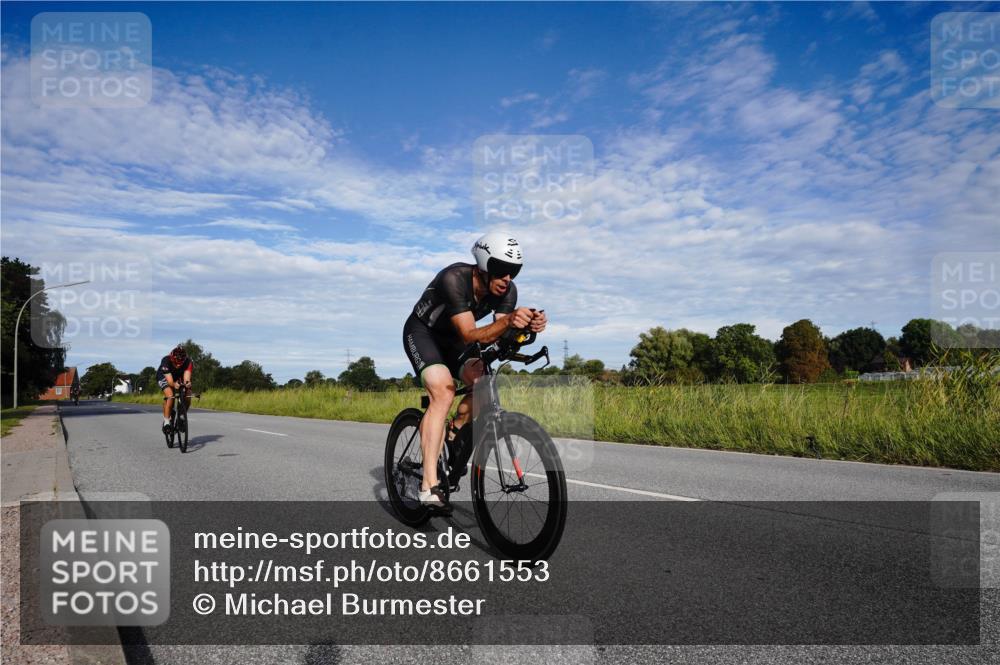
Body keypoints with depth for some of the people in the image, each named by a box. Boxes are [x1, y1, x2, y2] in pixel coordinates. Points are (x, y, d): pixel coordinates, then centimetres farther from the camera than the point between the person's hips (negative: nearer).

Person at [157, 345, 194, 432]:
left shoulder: (188, 362, -33)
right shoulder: (166, 361, -38)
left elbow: (186, 377, -45)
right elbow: (169, 380, -44)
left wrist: (187, 383, -68)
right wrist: (174, 384, -66)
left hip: (178, 377, 2)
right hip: (164, 377, -2)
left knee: (187, 398, -18)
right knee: (170, 396, -29)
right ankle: (166, 421, -17)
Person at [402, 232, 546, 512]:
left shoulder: (507, 291, -17)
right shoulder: (454, 279, -35)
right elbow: (470, 336, -41)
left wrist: (527, 326, -43)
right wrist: (508, 321, -57)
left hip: (452, 340, 6)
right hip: (422, 333, -6)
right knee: (444, 391, -28)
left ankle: (452, 439, 10)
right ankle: (429, 486, -29)